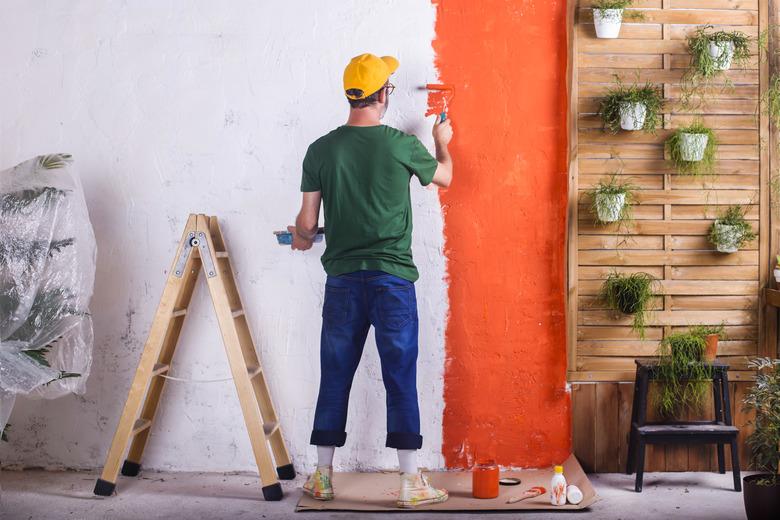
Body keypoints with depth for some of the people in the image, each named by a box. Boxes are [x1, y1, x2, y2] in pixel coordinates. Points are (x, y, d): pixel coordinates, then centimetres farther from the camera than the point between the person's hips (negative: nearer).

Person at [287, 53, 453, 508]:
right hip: (393, 279, -2)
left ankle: (322, 478, 18)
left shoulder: (321, 150, 0)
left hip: (343, 279, 2)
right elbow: (444, 177, 17)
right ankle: (412, 483, 6)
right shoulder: (403, 145, -4)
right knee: (401, 380, 2)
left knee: (335, 379, 10)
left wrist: (301, 238, 27)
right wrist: (443, 142, 38)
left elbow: (307, 223, 3)